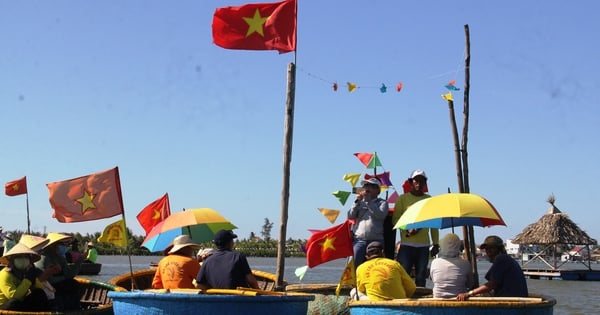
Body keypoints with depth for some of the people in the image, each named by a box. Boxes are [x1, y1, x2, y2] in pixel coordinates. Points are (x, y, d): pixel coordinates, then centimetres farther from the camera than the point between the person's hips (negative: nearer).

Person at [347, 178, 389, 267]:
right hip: (359, 240, 3)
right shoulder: (360, 202, 17)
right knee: (356, 266, -2)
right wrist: (357, 201, -3)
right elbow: (350, 216, 6)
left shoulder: (382, 203, 9)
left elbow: (380, 215, -11)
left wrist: (368, 200, -8)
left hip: (375, 240, -2)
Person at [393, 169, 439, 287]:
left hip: (424, 245, 2)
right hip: (406, 244, -2)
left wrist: (436, 244, 10)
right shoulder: (403, 198, 6)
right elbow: (395, 219, 2)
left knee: (421, 277, 4)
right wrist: (407, 229, -15)